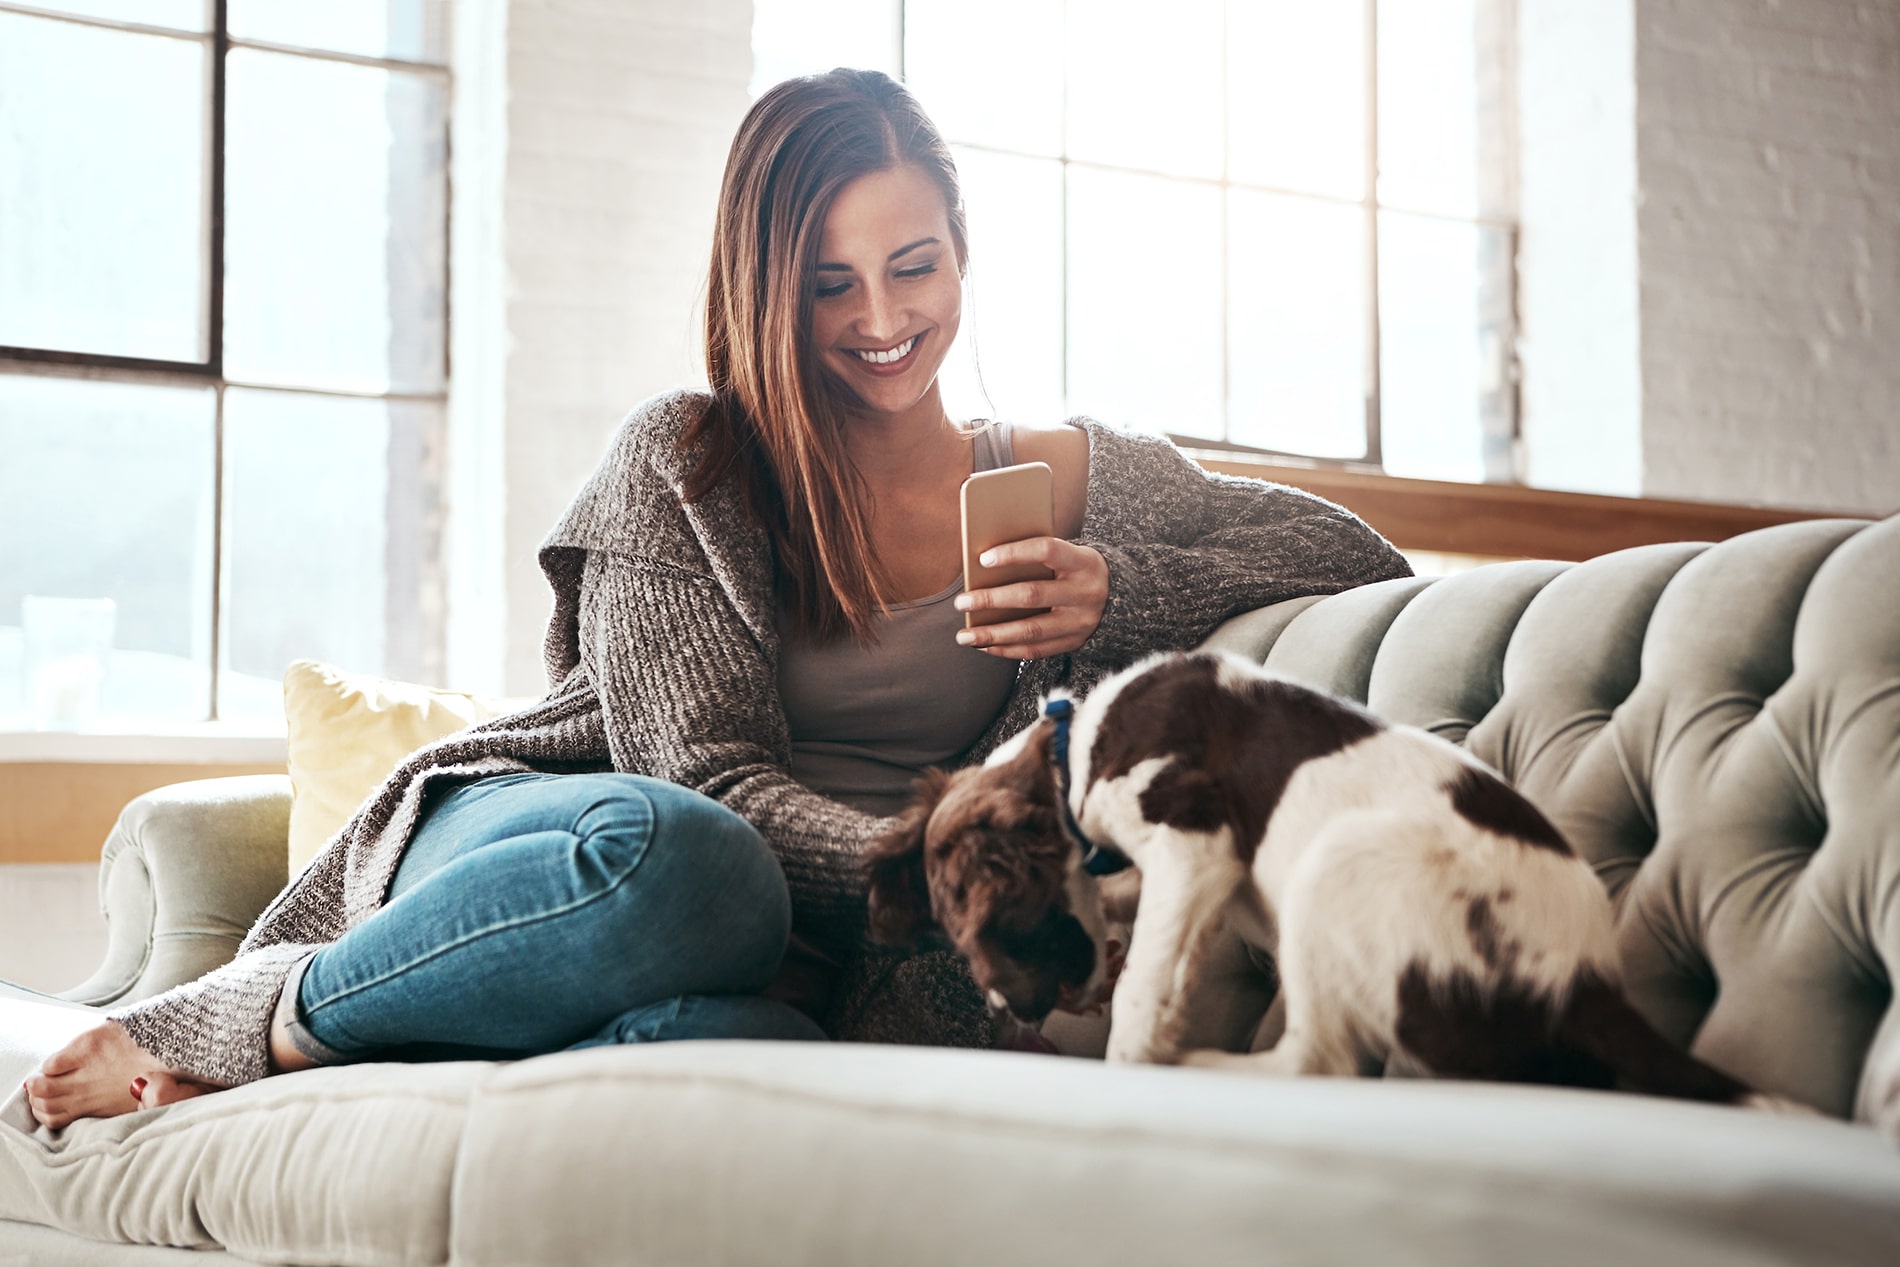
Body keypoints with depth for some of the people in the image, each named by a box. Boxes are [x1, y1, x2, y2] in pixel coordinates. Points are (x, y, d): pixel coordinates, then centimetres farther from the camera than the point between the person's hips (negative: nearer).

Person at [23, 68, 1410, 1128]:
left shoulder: (1078, 482, 9)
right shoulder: (683, 463, -1)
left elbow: (1366, 560, 7)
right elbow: (706, 784, -8)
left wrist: (1113, 599, -11)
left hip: (778, 957, 2)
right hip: (533, 839, -2)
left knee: (754, 1047, -39)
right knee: (688, 864, -41)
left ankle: (259, 1049, -21)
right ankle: (256, 1014, -17)